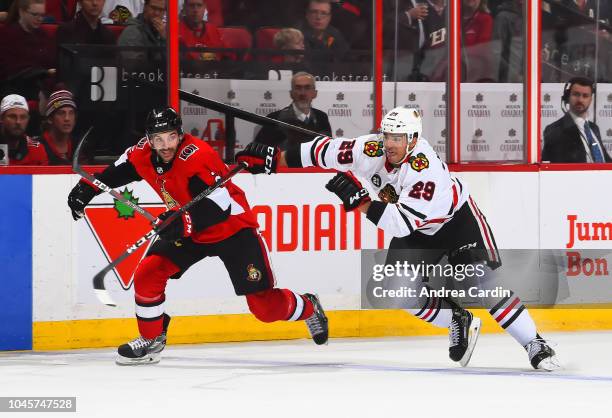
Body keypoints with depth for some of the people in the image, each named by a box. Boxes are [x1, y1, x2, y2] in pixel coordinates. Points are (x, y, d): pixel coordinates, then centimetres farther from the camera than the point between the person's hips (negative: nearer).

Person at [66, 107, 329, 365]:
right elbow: (119, 170, 13)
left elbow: (219, 207, -37)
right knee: (148, 274, -9)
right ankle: (152, 340, 10)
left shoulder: (197, 157, -31)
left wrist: (186, 222, -48)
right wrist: (87, 188, 9)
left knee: (265, 305, -9)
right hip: (188, 229, 7)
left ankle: (308, 307, 23)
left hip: (233, 227, -6)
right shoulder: (144, 154, -10)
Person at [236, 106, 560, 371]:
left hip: (457, 218, -6)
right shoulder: (372, 150, -20)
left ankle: (534, 345, -12)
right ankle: (458, 322, 13)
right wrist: (275, 159, -12)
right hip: (418, 231, 7)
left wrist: (359, 201, -48)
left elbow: (401, 224, -42)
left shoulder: (425, 170, -37)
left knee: (484, 282, -20)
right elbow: (327, 150, -11)